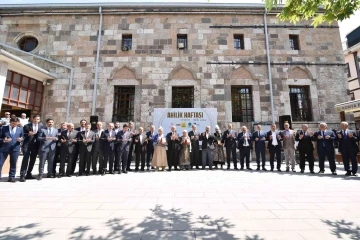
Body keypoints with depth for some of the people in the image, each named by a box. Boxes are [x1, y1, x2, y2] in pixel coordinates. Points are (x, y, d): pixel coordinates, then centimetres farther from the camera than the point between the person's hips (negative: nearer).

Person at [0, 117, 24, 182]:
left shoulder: (20, 129, 9)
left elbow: (23, 137, 10)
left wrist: (21, 139, -12)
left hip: (15, 148, 1)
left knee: (13, 164, 7)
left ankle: (11, 177, 16)